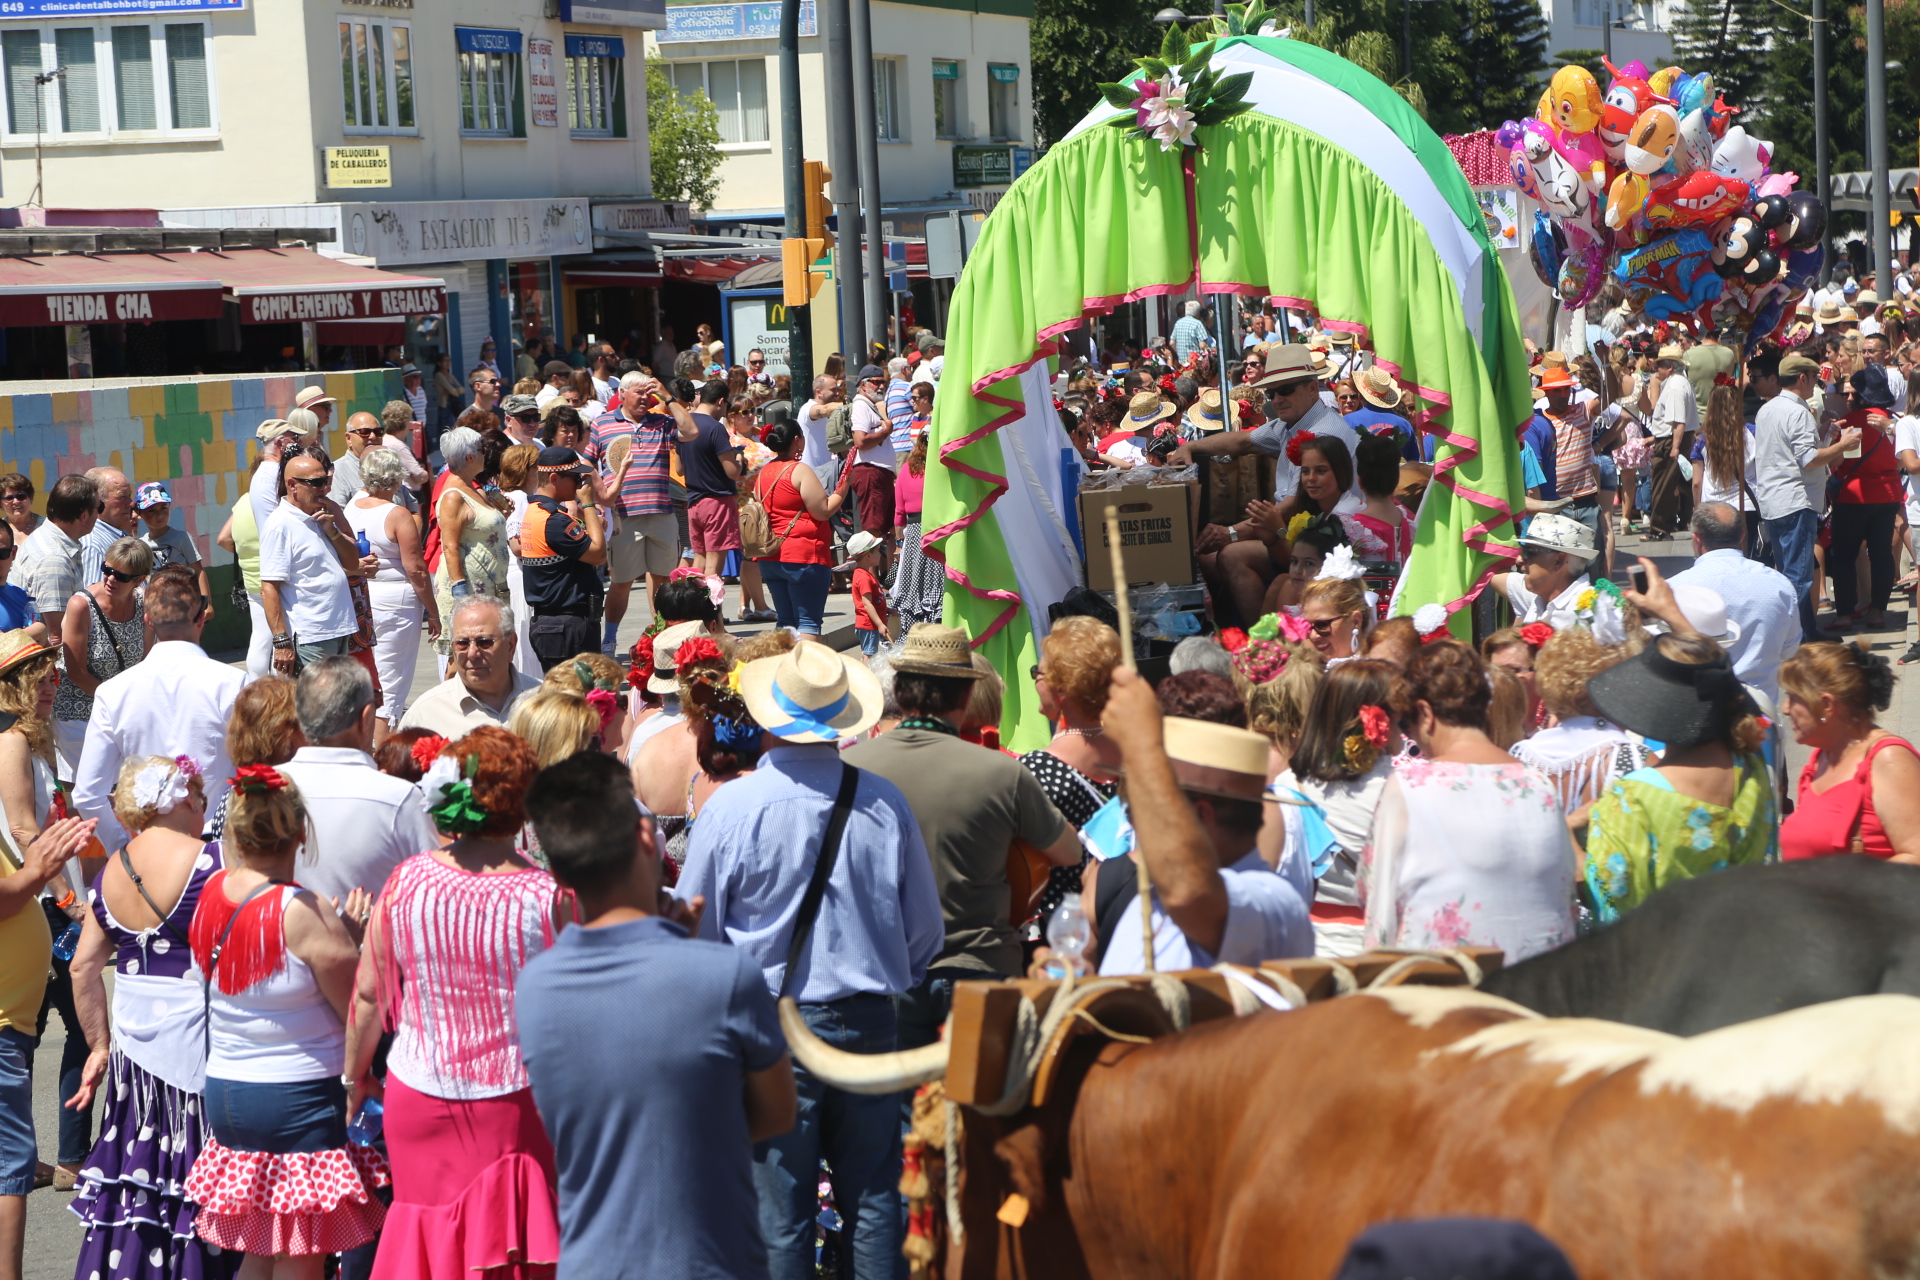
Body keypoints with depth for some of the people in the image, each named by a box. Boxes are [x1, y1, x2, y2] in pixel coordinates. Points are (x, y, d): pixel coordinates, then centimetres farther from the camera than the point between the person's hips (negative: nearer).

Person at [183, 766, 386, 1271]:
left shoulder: (212, 893, 2)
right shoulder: (305, 913, -17)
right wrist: (349, 941, 0)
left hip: (223, 1091, 7)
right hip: (297, 1097, -7)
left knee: (258, 1258, 16)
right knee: (300, 1264, 1)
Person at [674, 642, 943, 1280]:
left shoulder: (731, 808, -11)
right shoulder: (884, 803, -5)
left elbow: (694, 933, -2)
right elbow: (926, 932, 5)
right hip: (867, 1023, 2)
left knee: (779, 1213, 5)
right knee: (873, 1203, 12)